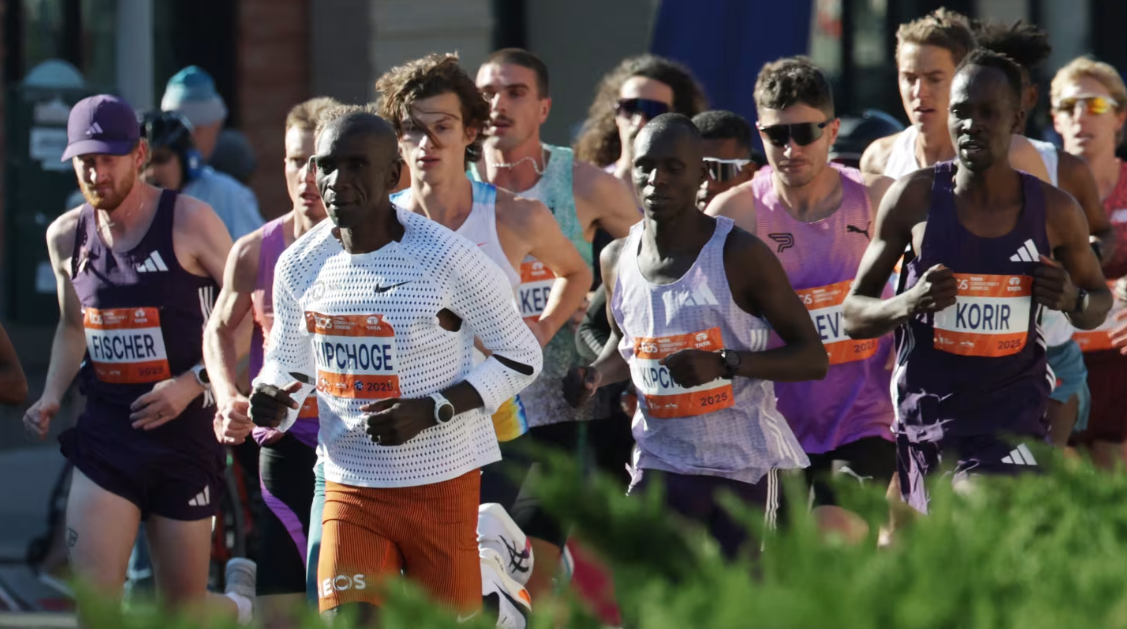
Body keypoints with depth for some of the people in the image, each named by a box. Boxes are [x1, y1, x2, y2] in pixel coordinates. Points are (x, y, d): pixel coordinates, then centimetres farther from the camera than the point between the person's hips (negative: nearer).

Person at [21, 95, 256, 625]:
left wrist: (193, 382, -17)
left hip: (182, 429, -3)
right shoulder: (66, 236, 6)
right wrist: (51, 395, 7)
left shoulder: (189, 222, -9)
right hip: (105, 432, 3)